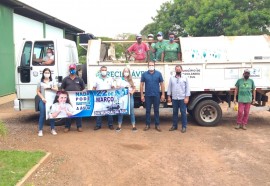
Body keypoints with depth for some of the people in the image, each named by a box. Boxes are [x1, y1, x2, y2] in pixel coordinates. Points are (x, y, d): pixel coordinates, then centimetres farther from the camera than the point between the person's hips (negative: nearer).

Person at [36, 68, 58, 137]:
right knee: (42, 115, 0)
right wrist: (42, 98, -10)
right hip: (43, 101, -1)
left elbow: (56, 89, 3)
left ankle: (52, 129, 16)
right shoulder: (40, 82, 4)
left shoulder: (52, 82, 9)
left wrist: (50, 87, -13)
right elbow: (38, 92, 3)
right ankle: (40, 130, 7)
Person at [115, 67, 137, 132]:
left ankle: (133, 126, 5)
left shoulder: (131, 80, 13)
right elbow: (117, 88, 0)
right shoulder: (120, 79, 6)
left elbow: (134, 88, 14)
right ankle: (119, 126, 7)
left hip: (130, 96, 2)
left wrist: (132, 92, -5)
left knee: (131, 111, 1)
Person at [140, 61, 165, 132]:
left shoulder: (158, 74, 1)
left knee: (156, 110, 7)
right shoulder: (144, 74, 1)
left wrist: (163, 94, -2)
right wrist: (142, 95, -2)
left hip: (156, 95, 0)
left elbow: (162, 84, 3)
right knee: (148, 110, 8)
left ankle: (157, 125, 15)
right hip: (148, 95, 0)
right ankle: (147, 125, 17)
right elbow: (141, 85, 3)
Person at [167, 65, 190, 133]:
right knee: (174, 112, 10)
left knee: (183, 112, 1)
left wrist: (187, 97, -9)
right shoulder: (172, 78, 7)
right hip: (174, 98, 2)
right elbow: (169, 88, 7)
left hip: (182, 98, -2)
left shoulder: (185, 78, 1)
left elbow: (187, 88, -2)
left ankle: (184, 127, 9)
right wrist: (169, 97, 3)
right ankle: (174, 125, 20)